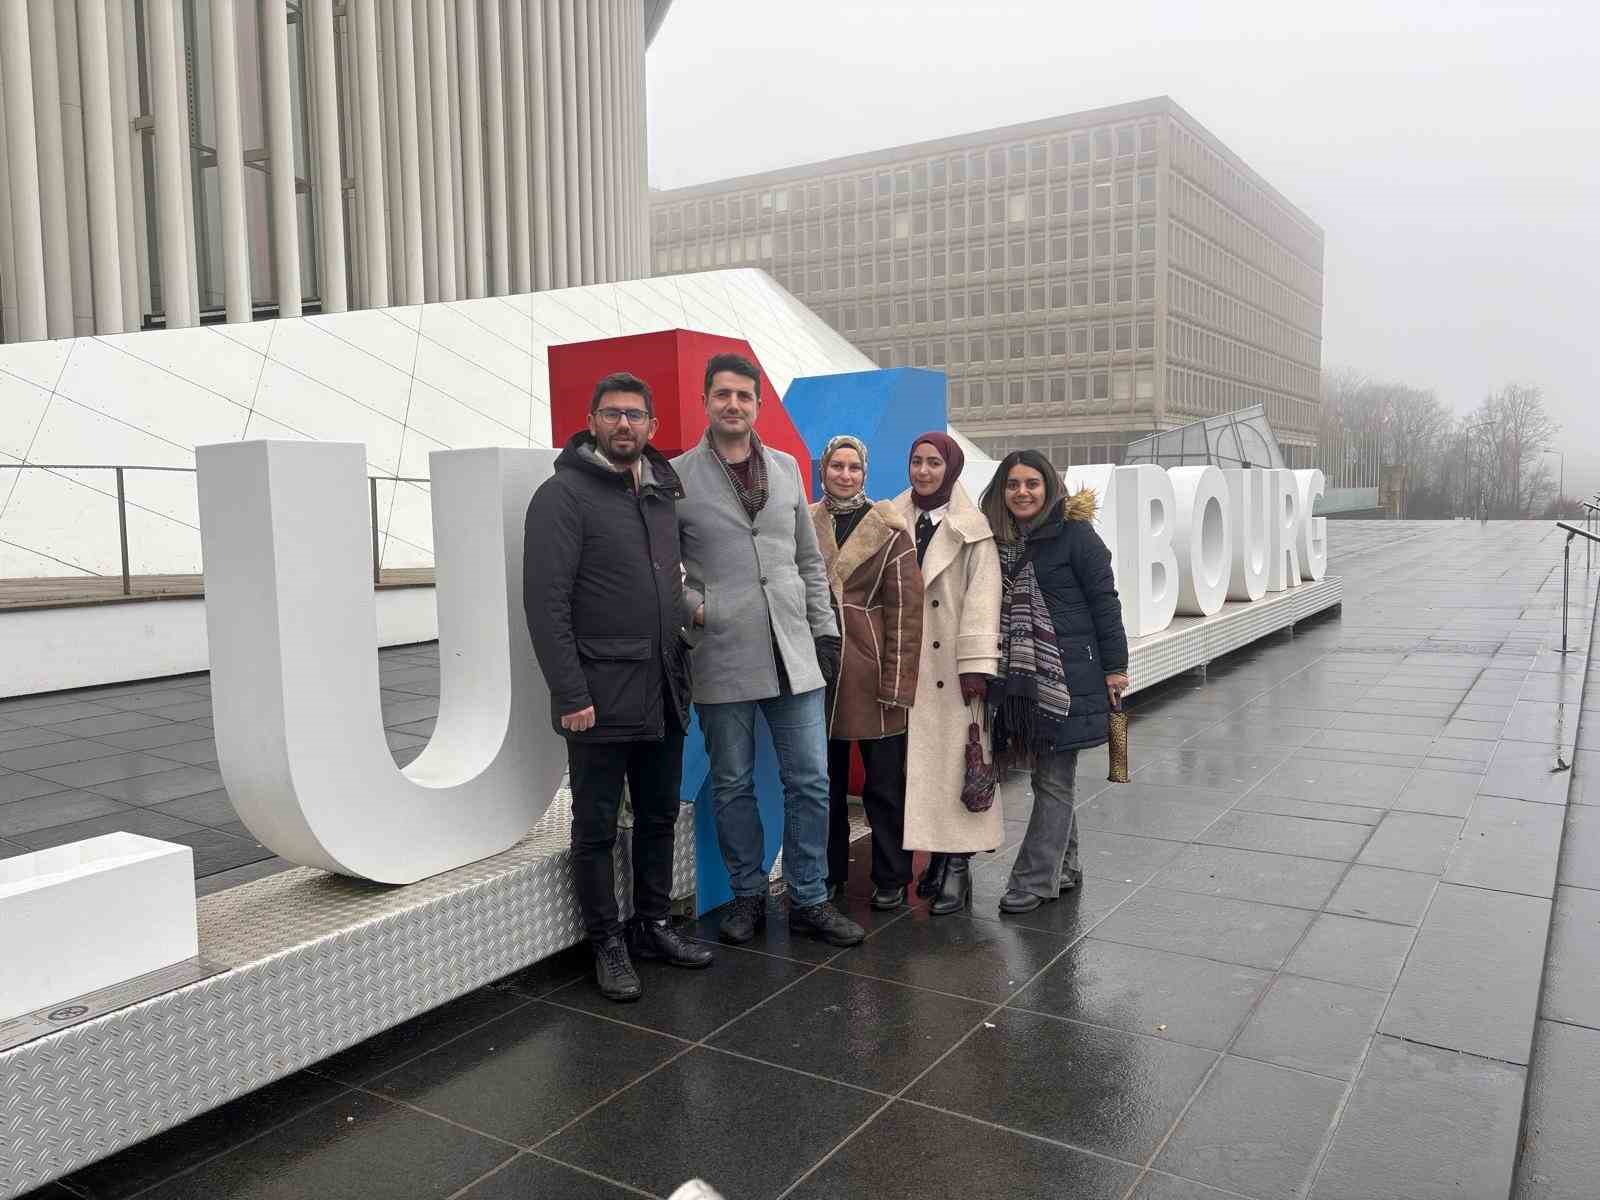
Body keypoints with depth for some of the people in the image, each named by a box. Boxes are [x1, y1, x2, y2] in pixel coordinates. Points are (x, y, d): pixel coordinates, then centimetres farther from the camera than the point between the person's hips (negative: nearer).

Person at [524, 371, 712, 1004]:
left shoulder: (663, 491, 12)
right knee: (597, 827, 6)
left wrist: (680, 663, 12)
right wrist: (570, 693, -19)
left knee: (660, 816, 16)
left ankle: (652, 925, 31)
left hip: (664, 692, 7)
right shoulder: (563, 494, -9)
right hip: (600, 697, -7)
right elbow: (545, 601, -15)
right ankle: (607, 944, 20)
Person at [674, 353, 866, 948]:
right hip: (722, 658, -3)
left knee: (810, 782, 6)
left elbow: (809, 560, 14)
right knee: (732, 786, 9)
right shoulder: (677, 476, -3)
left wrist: (824, 630, 10)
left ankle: (809, 900, 20)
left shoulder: (786, 468, 10)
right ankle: (748, 896, 26)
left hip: (792, 654, 3)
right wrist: (694, 606, -12)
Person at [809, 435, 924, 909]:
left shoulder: (889, 530, -3)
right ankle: (829, 874, 27)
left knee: (885, 783, 4)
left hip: (873, 672, -3)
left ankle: (891, 879, 18)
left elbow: (906, 608, -6)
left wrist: (896, 680, -12)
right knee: (826, 782, 12)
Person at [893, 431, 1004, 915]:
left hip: (950, 664, -3)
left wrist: (976, 664, -13)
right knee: (917, 761, 5)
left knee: (953, 757, -4)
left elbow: (983, 597, -7)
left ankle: (957, 865, 1)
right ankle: (937, 856, 16)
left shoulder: (972, 528, -1)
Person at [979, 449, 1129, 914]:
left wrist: (1115, 666, -9)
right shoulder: (999, 540, 10)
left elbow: (1104, 601, -7)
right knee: (1047, 777, 15)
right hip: (1018, 675, 6)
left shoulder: (1075, 534, -7)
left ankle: (1034, 880, 8)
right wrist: (986, 669, 14)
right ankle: (1064, 868, 29)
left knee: (1054, 781, 1)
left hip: (1067, 675, -6)